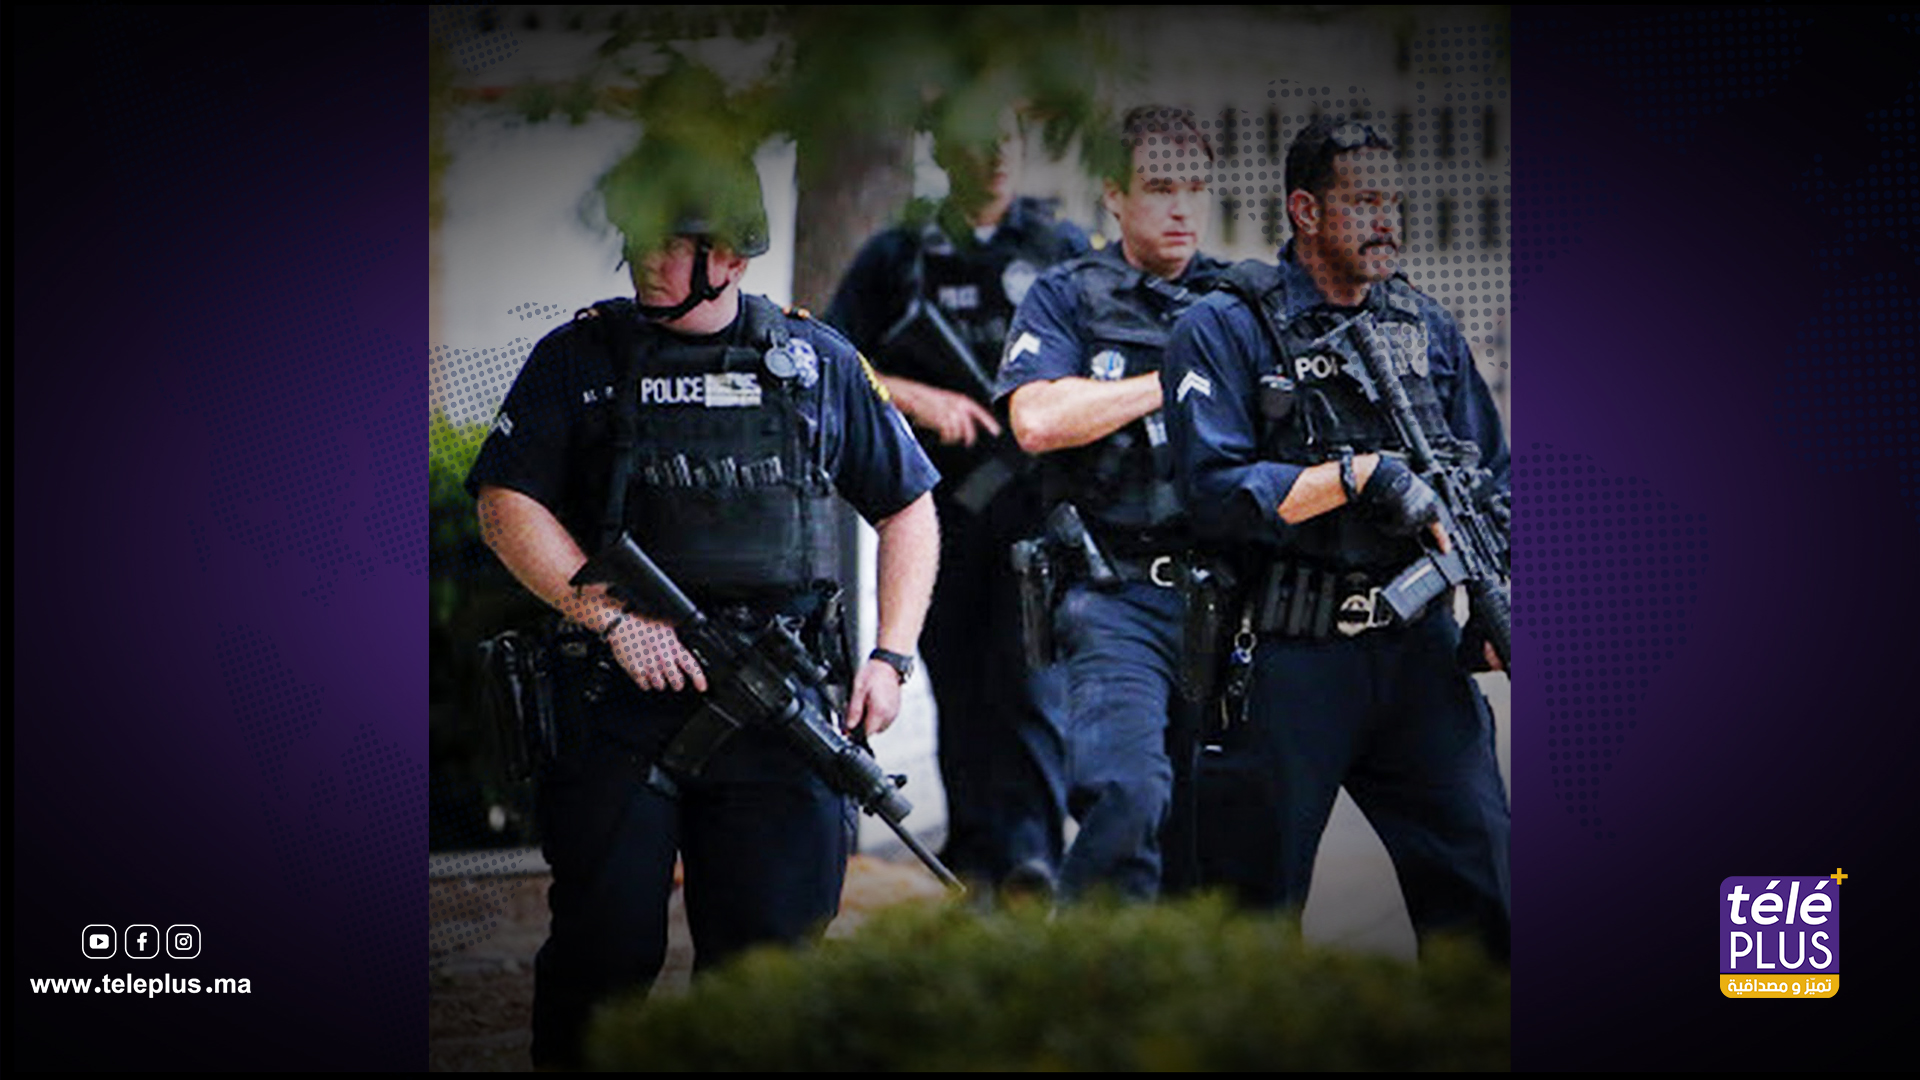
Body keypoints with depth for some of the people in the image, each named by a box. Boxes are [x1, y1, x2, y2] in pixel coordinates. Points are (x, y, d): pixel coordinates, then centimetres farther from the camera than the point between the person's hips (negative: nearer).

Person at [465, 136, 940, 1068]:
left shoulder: (816, 362, 10)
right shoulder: (578, 360, 6)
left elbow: (908, 510, 17)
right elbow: (507, 507, -2)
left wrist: (891, 657, 5)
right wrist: (614, 619, -12)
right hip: (620, 700, -1)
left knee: (772, 955, 2)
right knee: (603, 953, -1)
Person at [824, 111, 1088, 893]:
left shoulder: (1063, 249, 12)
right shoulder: (896, 257, 10)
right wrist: (923, 400, -9)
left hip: (1040, 506, -1)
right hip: (941, 505, 1)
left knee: (1029, 679, -15)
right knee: (959, 690, 6)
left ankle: (1029, 850, -21)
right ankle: (975, 852, 17)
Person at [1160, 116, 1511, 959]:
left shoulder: (1429, 329, 12)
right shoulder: (1224, 331, -4)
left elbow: (1490, 482, 15)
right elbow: (1215, 492, -14)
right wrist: (1362, 473, -20)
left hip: (1417, 646, 4)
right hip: (1289, 660, -4)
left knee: (1485, 895, 1)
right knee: (1252, 906, 5)